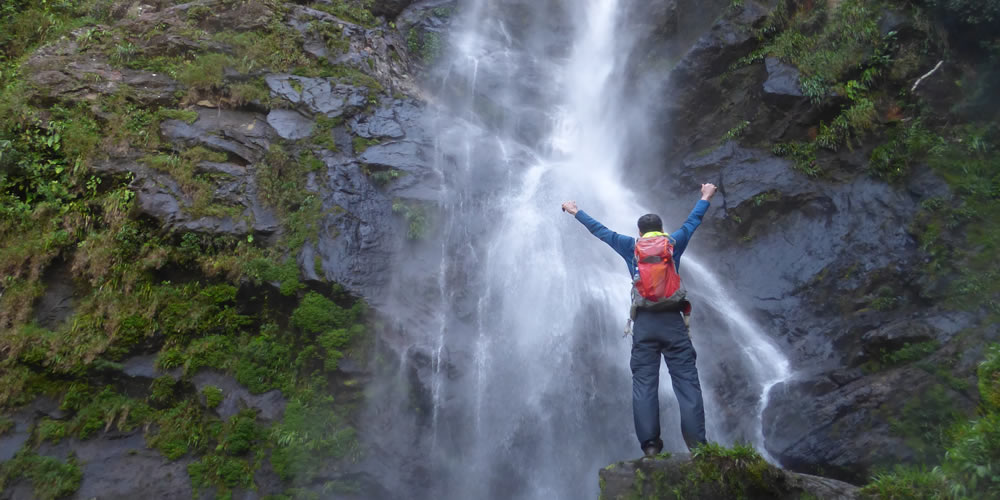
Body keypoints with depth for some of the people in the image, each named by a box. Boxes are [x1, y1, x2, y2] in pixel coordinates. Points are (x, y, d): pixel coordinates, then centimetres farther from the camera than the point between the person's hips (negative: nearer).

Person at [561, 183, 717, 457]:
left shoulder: (631, 247, 11)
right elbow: (692, 222, 29)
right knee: (687, 382, -1)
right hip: (672, 321, 0)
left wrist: (576, 212, 36)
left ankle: (650, 444, -5)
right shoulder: (673, 244, 12)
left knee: (644, 385, 1)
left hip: (644, 323, 0)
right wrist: (706, 197, 46)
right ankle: (697, 445, -7)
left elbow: (600, 230, 22)